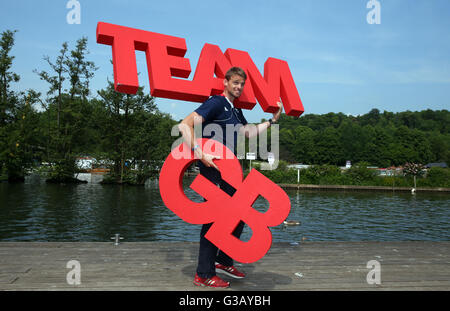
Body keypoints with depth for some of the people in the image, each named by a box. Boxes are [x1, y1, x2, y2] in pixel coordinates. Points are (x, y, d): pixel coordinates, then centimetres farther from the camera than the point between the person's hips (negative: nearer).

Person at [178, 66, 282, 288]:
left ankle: (223, 261, 29)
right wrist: (200, 153, -30)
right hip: (213, 170, -9)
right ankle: (204, 275, 5)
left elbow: (249, 132, 25)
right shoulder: (215, 103, -10)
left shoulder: (235, 111, 18)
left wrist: (273, 120, 22)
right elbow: (185, 125, -20)